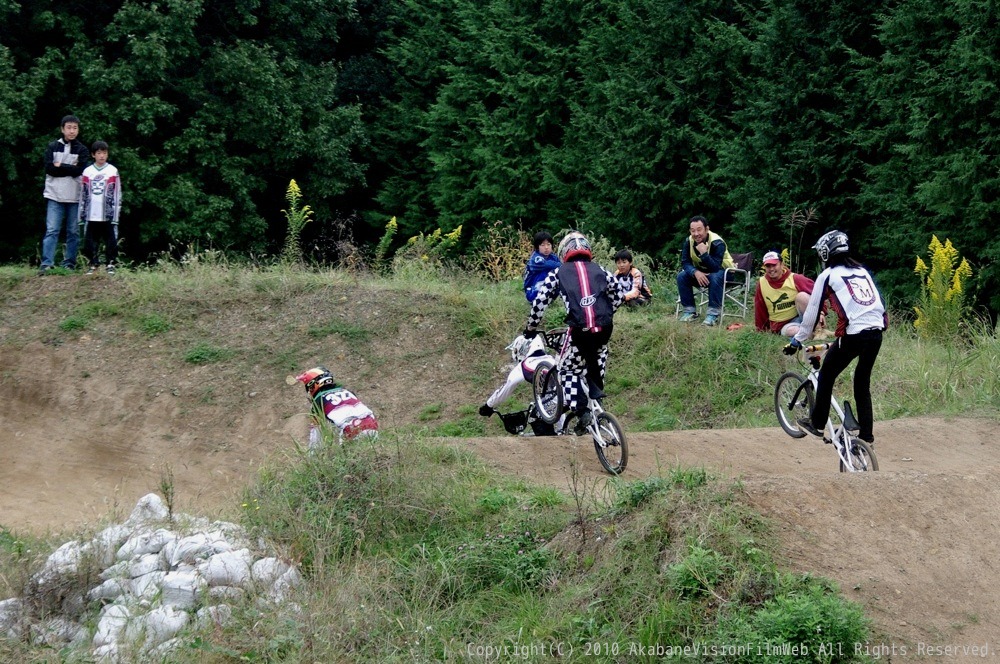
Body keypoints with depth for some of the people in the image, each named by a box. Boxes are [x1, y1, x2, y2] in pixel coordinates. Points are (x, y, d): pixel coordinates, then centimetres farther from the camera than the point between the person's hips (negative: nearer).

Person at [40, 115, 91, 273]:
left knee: (73, 232, 4)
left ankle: (69, 264, 10)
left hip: (75, 197, 1)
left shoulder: (82, 150, 6)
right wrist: (70, 169, -7)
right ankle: (47, 264, -13)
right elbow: (49, 168, -6)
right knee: (51, 230, -8)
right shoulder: (52, 147, 6)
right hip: (55, 196, -1)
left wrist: (60, 166, -6)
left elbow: (80, 170, -8)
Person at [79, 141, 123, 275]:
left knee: (111, 240, -2)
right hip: (91, 215, 2)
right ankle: (93, 264, 15)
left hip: (107, 215, -2)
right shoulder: (87, 172, 7)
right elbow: (83, 195, 10)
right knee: (89, 241, 4)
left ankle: (110, 264, 8)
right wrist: (82, 215, 6)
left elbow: (117, 195, 0)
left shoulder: (113, 171, 1)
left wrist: (115, 215, -6)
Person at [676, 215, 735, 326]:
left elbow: (715, 268, -35)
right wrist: (696, 272, -34)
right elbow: (685, 263, -14)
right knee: (681, 276, -17)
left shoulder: (717, 243, -28)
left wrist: (704, 253, -48)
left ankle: (713, 314, -34)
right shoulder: (689, 242, -12)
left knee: (715, 277, -39)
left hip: (723, 270, -5)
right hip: (701, 272, 5)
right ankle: (690, 311, -11)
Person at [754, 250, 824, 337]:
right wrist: (761, 328, 15)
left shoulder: (795, 279, -9)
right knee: (791, 331, -37)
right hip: (782, 326, 0)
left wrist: (821, 312, -18)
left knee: (801, 296, -29)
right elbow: (760, 309, 9)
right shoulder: (761, 283, -1)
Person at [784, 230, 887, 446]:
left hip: (853, 334, -6)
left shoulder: (828, 275, 4)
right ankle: (866, 433, 16)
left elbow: (812, 311, 7)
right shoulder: (862, 270, 21)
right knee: (862, 383, 18)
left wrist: (797, 340, 16)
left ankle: (817, 423, 21)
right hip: (876, 332, 6)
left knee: (826, 375, 15)